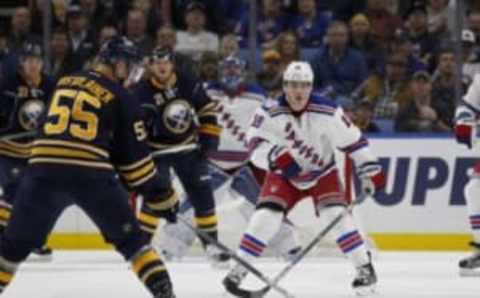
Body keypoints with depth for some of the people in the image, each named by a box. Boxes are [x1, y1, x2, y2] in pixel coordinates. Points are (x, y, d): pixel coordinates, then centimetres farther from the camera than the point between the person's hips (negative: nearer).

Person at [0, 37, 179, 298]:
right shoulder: (121, 99, 7)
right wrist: (161, 196, 13)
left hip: (44, 169, 3)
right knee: (128, 236, 9)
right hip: (90, 174, -3)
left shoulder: (63, 83, 20)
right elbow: (133, 154, 7)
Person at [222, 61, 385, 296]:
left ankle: (364, 268, -8)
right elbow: (256, 144, -24)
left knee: (336, 215, -19)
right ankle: (239, 268, -4)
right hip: (284, 175, 1)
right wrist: (275, 156, -44)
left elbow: (352, 139, -15)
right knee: (266, 215, -15)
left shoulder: (327, 112, -23)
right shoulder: (270, 113, -23)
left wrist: (370, 170, -16)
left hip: (322, 173, -1)